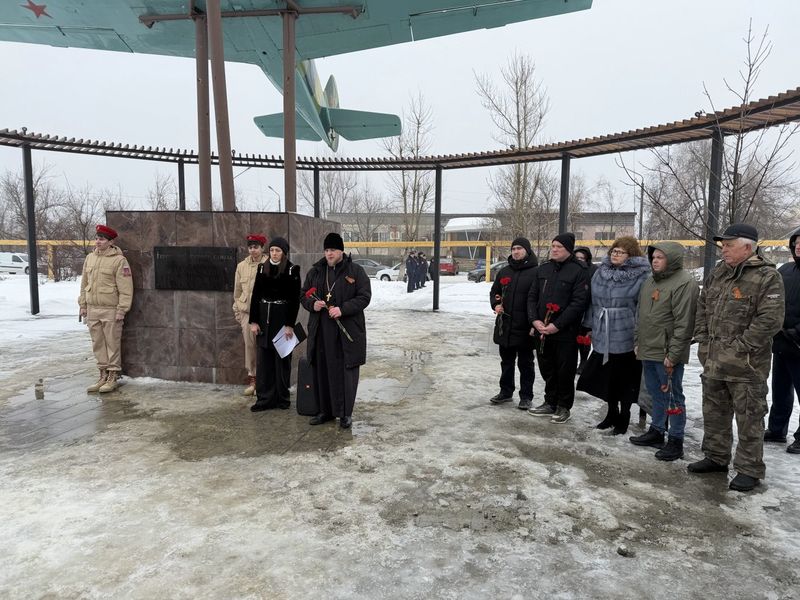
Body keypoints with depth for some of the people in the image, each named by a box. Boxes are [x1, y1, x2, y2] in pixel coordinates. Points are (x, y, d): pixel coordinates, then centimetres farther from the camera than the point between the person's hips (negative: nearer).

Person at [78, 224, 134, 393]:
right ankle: (103, 375, 21)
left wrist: (122, 309, -14)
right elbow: (84, 283, 18)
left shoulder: (119, 260, -9)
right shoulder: (90, 258, 11)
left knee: (112, 344, 0)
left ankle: (113, 377, 9)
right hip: (92, 309, 6)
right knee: (98, 344, 11)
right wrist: (83, 305, 14)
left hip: (110, 310, -6)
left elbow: (125, 288, -12)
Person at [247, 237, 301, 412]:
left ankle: (282, 398, 16)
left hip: (282, 319, -4)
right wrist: (253, 321, 0)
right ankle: (264, 398, 13)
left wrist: (290, 324, -12)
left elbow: (295, 299, -7)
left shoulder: (292, 270, -4)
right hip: (263, 318, 4)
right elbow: (255, 295, 7)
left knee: (282, 359, 5)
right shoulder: (262, 268, 8)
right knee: (263, 359, 5)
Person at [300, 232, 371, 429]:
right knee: (322, 371, 9)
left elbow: (364, 297, -6)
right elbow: (303, 295, 17)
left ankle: (345, 413, 12)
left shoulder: (356, 271, -1)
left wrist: (343, 309, -18)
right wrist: (312, 304, -6)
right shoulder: (315, 271, 11)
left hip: (348, 331, -4)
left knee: (346, 372, 0)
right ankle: (325, 411, 23)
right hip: (320, 331, 4)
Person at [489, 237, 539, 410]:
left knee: (525, 363, 7)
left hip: (524, 328, -5)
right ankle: (505, 392, 30)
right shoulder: (504, 271, 10)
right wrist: (496, 305, -1)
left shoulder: (536, 272, -8)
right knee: (506, 362, 17)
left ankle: (526, 396, 18)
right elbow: (494, 292, 19)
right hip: (504, 326, 6)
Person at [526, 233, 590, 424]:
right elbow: (532, 296, 11)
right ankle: (550, 403, 30)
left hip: (565, 332, -5)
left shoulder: (579, 271, -8)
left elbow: (579, 302, -15)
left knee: (565, 371, 5)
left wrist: (557, 325, -19)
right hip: (542, 330, 6)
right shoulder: (543, 269, 10)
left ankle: (564, 407, 21)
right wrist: (534, 320, -5)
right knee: (547, 369, 15)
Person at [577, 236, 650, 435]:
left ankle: (624, 417, 23)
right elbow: (593, 301, 12)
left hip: (626, 337, -5)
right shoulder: (600, 272, 8)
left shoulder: (641, 276, -8)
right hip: (603, 336, 5)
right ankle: (612, 413, 32)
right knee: (606, 377, 14)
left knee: (625, 379, 7)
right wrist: (590, 326, 11)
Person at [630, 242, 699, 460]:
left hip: (667, 354, -8)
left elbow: (684, 323, -19)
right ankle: (656, 431, 31)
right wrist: (637, 342, 16)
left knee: (672, 396, 2)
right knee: (656, 393, 18)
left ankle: (676, 441, 12)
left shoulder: (684, 283, -14)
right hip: (648, 351, 8)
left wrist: (673, 354, -20)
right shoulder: (650, 282, 14)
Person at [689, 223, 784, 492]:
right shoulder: (719, 272, 9)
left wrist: (739, 348, -19)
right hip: (713, 361, 7)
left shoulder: (767, 277, -13)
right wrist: (703, 339, 7)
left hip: (746, 366, -7)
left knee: (749, 418, 5)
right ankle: (716, 457, 34)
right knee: (714, 413, 18)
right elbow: (703, 306, 15)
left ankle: (750, 470, 19)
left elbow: (770, 320, -19)